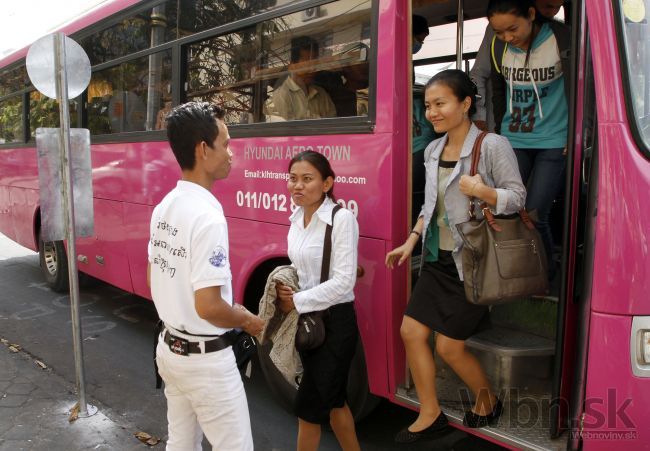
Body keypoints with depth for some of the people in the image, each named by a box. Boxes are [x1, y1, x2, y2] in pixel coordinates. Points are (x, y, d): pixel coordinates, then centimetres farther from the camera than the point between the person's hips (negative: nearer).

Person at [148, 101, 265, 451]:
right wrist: (248, 321, -9)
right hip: (206, 359, -9)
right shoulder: (207, 215, -25)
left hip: (170, 348, 9)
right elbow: (208, 306, -27)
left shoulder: (164, 207, 3)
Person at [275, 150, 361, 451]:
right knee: (332, 399, 20)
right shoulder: (297, 219, 5)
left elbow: (344, 281, -21)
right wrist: (284, 288, -5)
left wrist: (297, 301, -17)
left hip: (334, 321, -7)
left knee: (309, 404, 1)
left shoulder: (341, 218, -17)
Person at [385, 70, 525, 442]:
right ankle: (430, 415, 22)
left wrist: (481, 192, -29)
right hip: (438, 259, 7)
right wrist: (411, 241, 12)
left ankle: (488, 402, 31)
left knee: (450, 345, 0)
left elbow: (518, 197, -13)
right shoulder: (433, 150, 8)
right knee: (411, 331, 5)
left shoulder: (493, 146, -13)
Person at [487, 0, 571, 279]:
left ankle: (545, 276, 18)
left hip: (554, 142, -4)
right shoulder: (499, 46, -1)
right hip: (514, 142, 4)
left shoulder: (561, 39, -13)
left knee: (535, 215, -6)